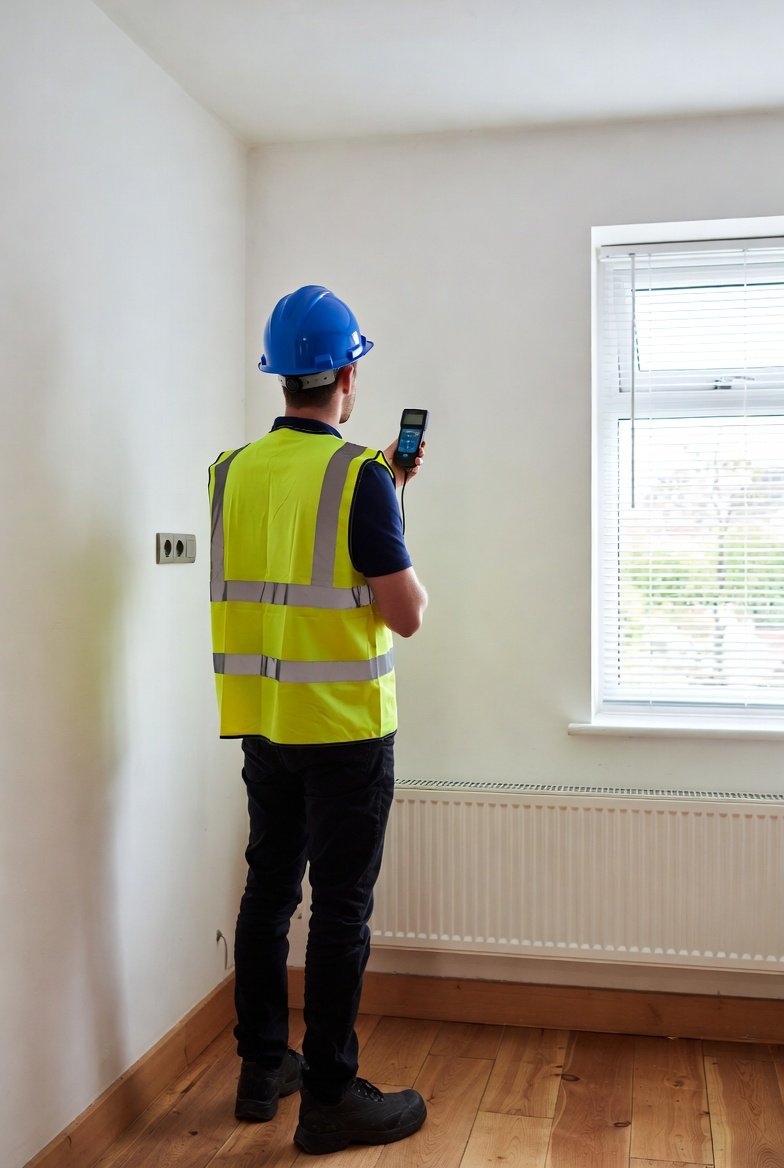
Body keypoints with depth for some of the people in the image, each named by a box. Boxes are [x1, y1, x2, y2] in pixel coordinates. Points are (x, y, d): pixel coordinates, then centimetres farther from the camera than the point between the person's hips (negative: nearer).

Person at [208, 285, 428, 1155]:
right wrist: (409, 572, 6)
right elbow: (405, 615, -15)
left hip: (260, 721, 7)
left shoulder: (234, 470, 4)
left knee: (269, 888, 17)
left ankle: (261, 1067, 30)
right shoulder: (359, 476, -15)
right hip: (344, 728, -6)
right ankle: (329, 1098, 14)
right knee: (340, 909, 3)